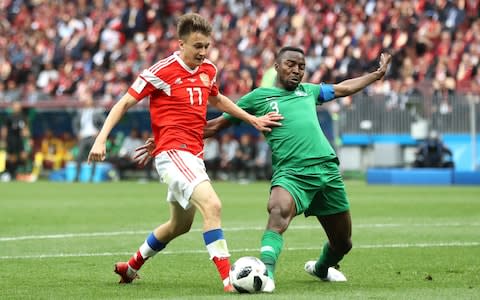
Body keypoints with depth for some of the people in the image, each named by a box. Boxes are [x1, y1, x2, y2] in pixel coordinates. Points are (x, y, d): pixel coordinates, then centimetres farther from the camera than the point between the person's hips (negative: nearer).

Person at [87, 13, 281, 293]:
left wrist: (253, 119, 28)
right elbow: (125, 103, -6)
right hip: (172, 152, -9)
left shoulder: (208, 70, 9)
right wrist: (101, 140, -13)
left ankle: (132, 267, 43)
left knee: (180, 224, 23)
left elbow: (217, 99, 31)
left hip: (194, 155, 9)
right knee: (212, 206, -27)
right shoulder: (162, 71, -11)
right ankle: (229, 280, -31)